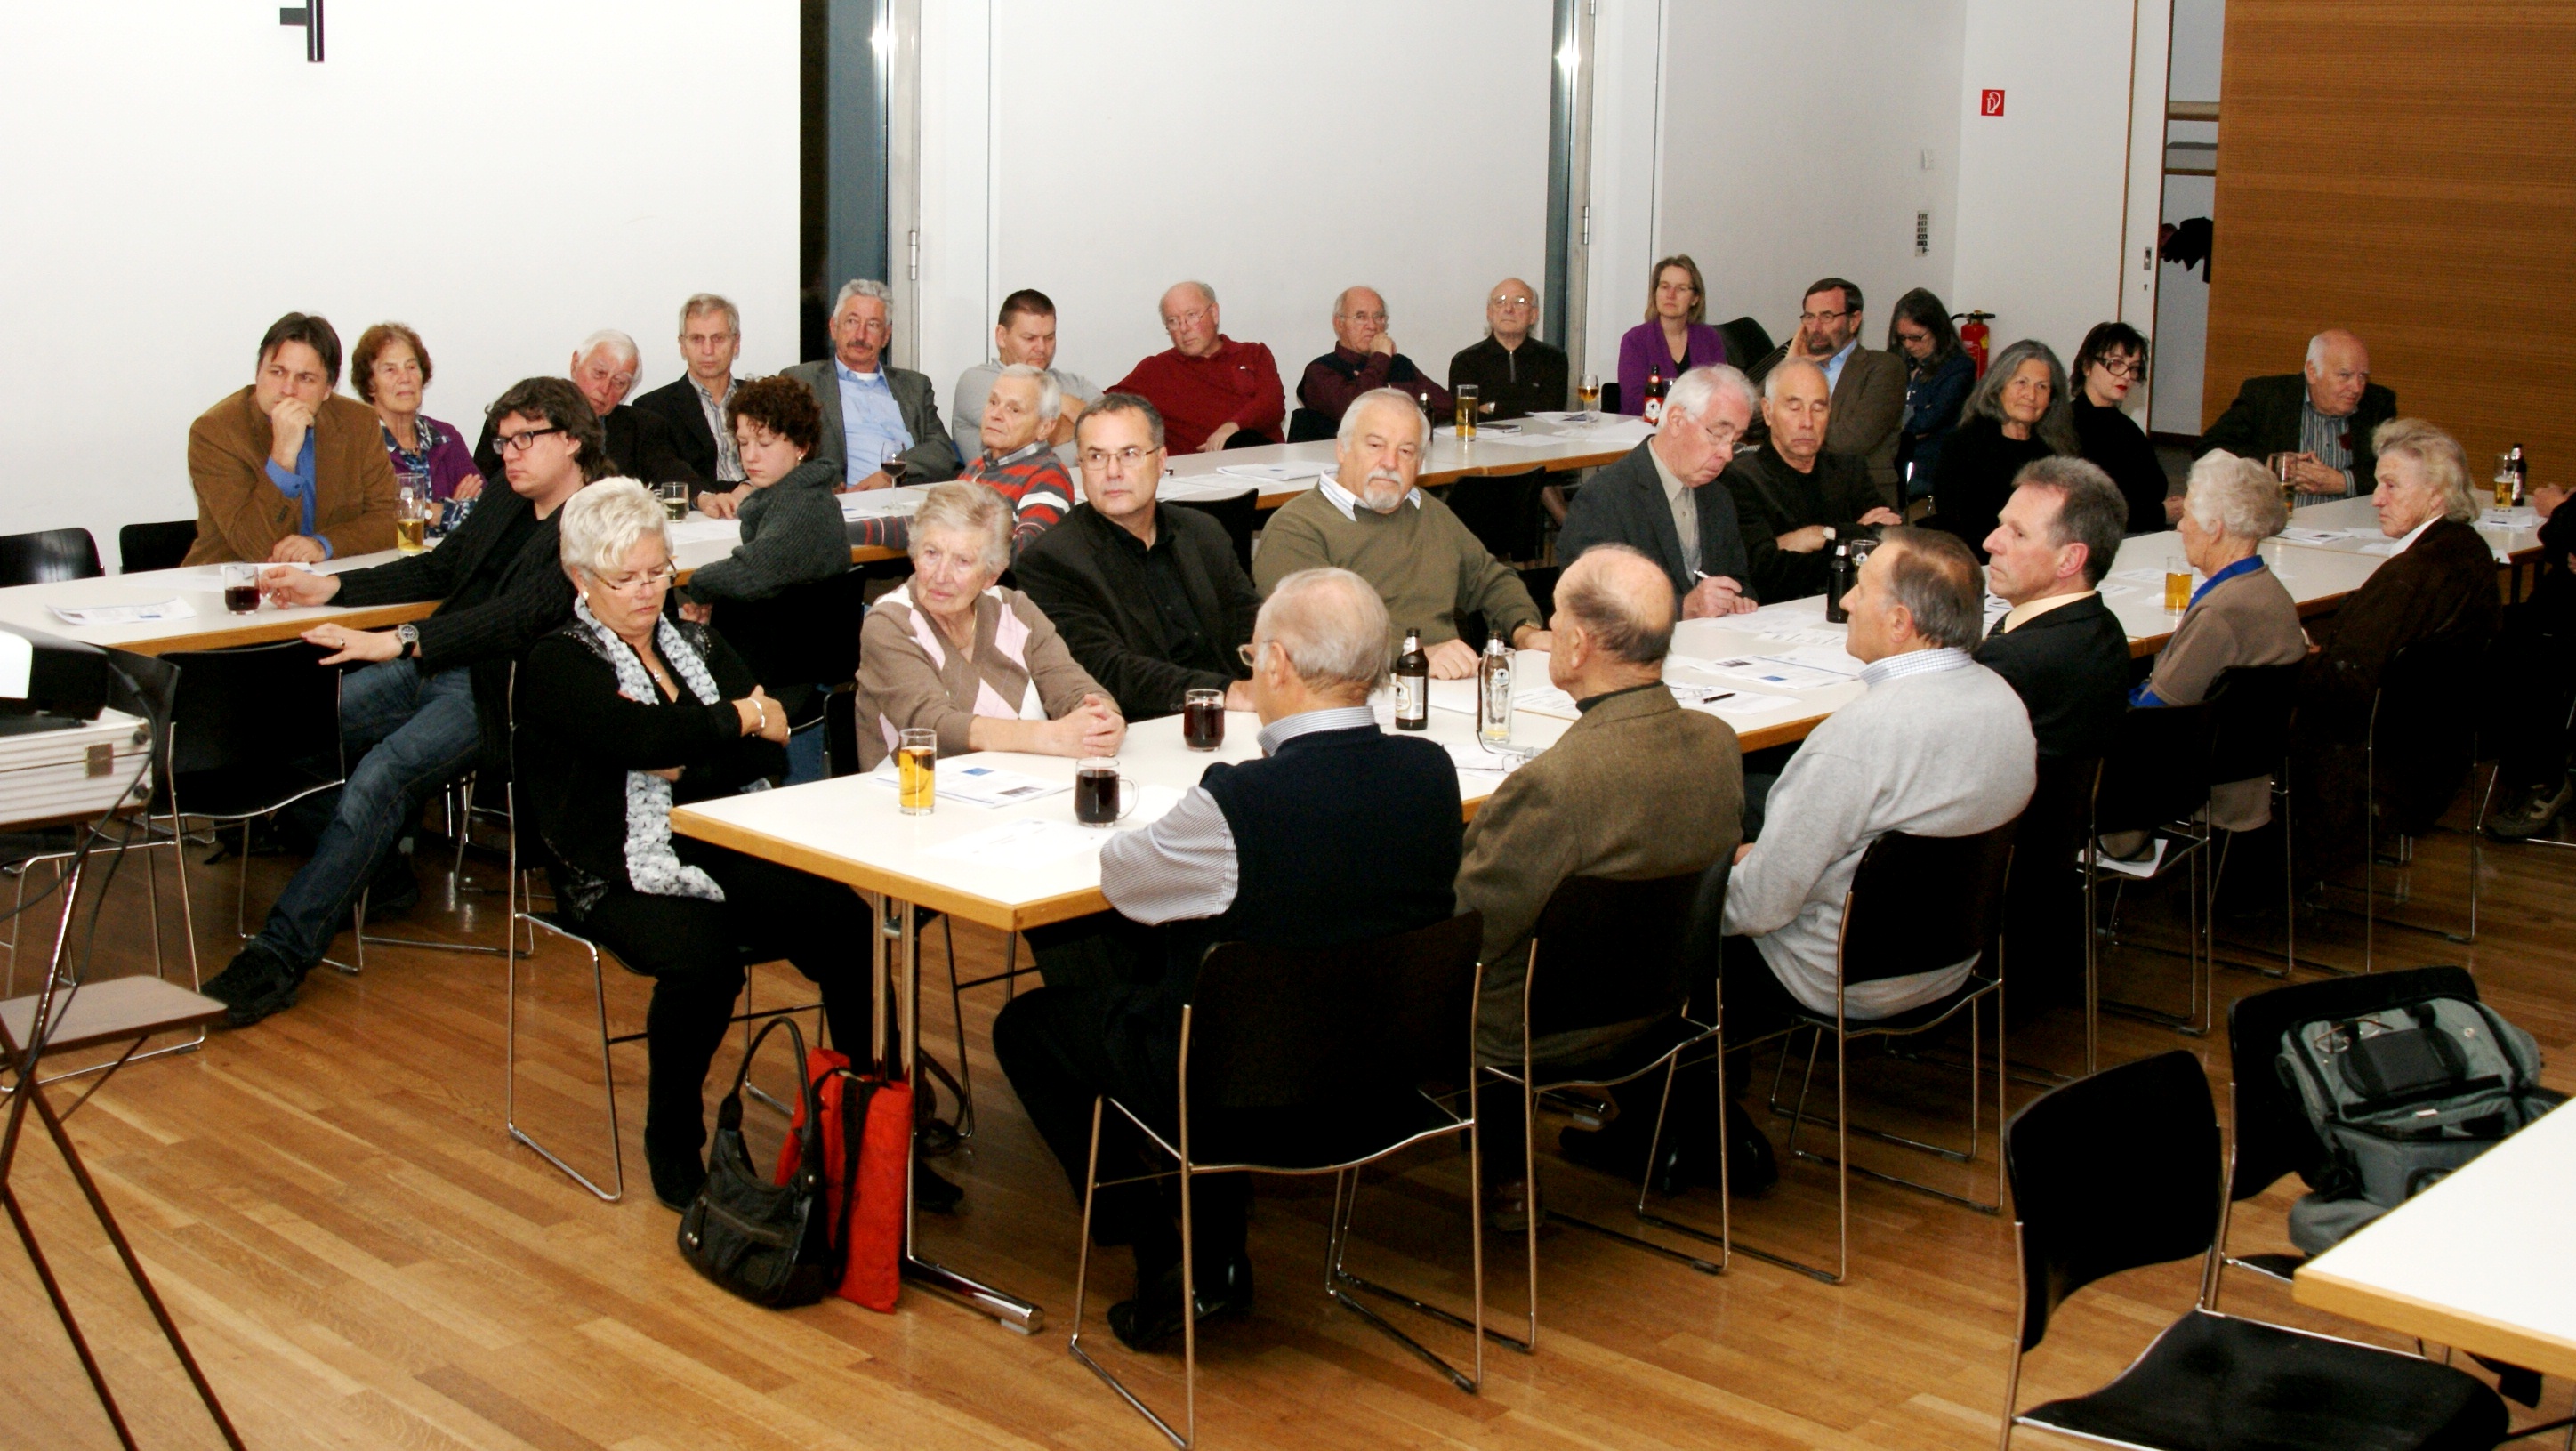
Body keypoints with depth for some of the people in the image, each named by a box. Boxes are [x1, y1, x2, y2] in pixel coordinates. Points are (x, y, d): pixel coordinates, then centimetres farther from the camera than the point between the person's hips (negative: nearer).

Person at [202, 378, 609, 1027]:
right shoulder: (505, 501, 18)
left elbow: (520, 616, -23)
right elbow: (437, 570, 26)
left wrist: (399, 641, -31)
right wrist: (330, 587, 13)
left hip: (493, 695, -9)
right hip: (427, 668, 9)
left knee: (379, 776, -30)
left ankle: (278, 959, -26)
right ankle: (379, 875, 11)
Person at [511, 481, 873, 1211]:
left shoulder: (698, 644, 20)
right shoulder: (556, 666, 4)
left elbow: (770, 751, 6)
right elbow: (647, 738, -16)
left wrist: (685, 771, -11)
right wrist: (745, 717, -3)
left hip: (731, 850, 5)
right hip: (627, 872, -4)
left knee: (849, 926, -24)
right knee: (702, 956, -35)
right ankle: (673, 1145, -10)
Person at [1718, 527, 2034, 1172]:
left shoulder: (1861, 733, -31)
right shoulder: (2002, 700, -4)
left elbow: (1764, 903, -25)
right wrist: (1759, 852, 12)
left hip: (1845, 979, -8)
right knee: (1728, 863, 21)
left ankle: (1717, 1138, 19)